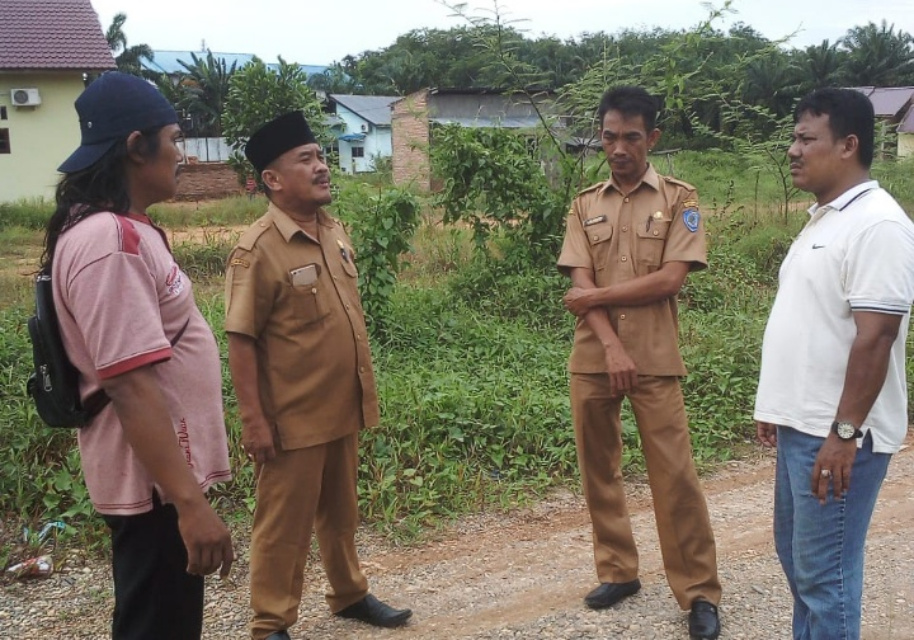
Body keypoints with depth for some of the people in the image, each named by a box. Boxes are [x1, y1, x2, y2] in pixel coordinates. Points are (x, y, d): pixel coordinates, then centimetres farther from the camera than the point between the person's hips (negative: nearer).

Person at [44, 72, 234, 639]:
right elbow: (130, 385, -28)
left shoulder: (125, 230, 10)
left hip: (168, 470, 10)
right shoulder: (109, 241, -23)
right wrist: (189, 501, -28)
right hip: (156, 482, -10)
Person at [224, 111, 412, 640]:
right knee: (285, 525, 7)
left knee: (342, 512, 22)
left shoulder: (336, 232, 5)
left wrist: (365, 390, 15)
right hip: (293, 418, -7)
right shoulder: (259, 249, -17)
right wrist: (255, 421, -18)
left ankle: (351, 595, 40)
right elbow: (241, 343, -16)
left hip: (343, 410, 7)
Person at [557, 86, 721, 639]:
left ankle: (700, 591, 10)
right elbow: (580, 287, -2)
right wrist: (612, 347, -14)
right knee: (599, 470, 11)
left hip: (656, 359, -3)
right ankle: (617, 570, 26)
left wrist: (597, 295, -7)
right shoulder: (586, 205, 8)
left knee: (675, 475, -2)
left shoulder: (679, 199, 0)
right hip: (593, 358, 4)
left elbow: (669, 280, -11)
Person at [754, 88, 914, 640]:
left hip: (837, 434, -10)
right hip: (802, 425, 10)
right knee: (797, 555, 20)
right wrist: (778, 405, 21)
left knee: (824, 573, 0)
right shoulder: (825, 217, 13)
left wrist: (844, 434, -23)